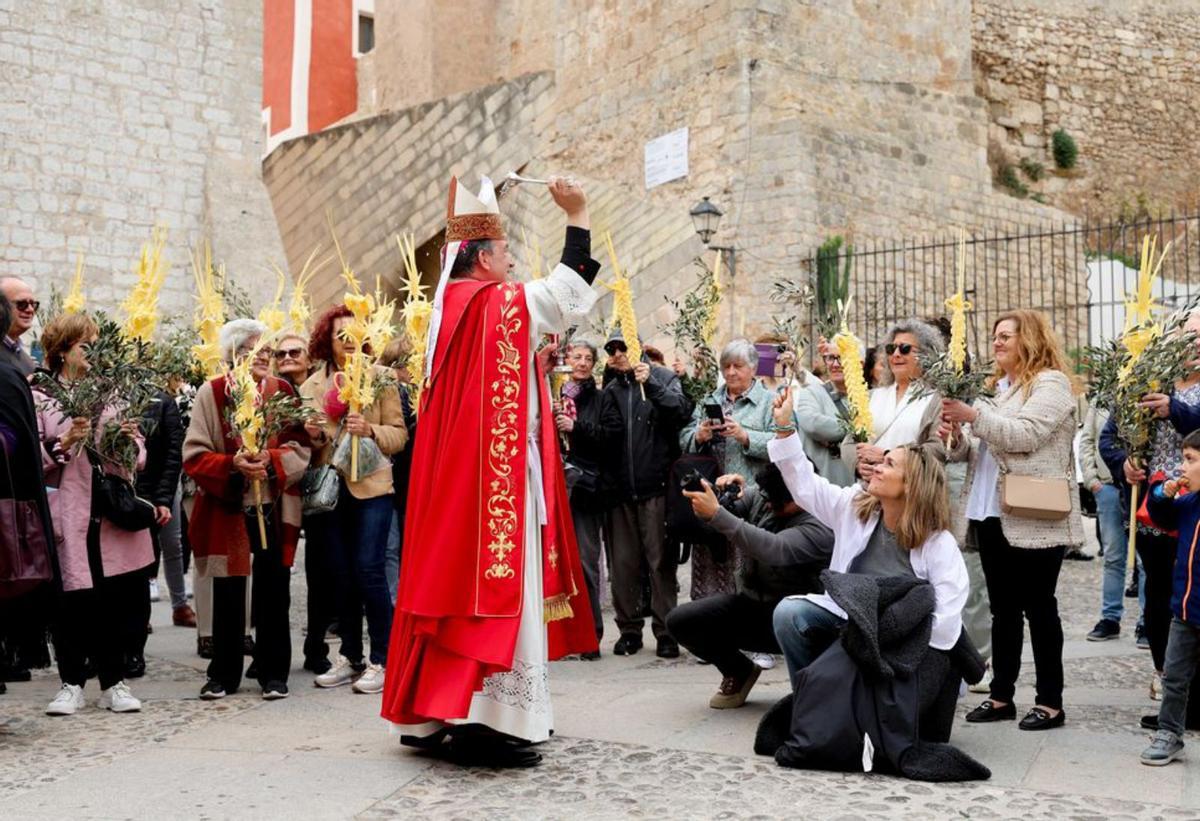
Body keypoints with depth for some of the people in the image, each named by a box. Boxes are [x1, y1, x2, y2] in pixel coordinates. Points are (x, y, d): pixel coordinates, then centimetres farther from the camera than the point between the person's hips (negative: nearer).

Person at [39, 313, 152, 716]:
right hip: (67, 517, -3)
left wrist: (129, 439, -7)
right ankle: (71, 683, 15)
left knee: (117, 600, 4)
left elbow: (139, 455, 14)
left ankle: (113, 682, 16)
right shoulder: (40, 397, 1)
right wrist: (61, 444, -21)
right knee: (71, 602, -1)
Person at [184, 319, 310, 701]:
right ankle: (223, 674, 20)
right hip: (227, 510, -1)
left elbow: (299, 448, 2)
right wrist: (233, 465, -22)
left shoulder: (283, 391, 5)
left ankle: (274, 673, 18)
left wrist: (270, 459, -17)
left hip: (274, 508, 2)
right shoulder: (211, 393, -3)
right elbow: (194, 455, -6)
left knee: (273, 593, 7)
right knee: (228, 594, 8)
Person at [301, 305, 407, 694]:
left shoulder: (380, 378, 3)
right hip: (330, 487, 4)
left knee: (369, 570, -9)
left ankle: (381, 661, 0)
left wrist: (370, 430, -19)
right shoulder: (312, 385, 12)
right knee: (342, 575, 9)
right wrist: (313, 435, -6)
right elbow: (309, 444, 16)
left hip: (370, 486, -4)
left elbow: (399, 435, -1)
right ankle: (350, 658, 20)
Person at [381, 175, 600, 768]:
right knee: (497, 584, -7)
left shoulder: (452, 305, 13)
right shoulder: (499, 304, -11)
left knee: (456, 577, 11)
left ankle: (434, 712, 17)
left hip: (455, 476, 9)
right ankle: (484, 721, -8)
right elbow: (569, 291, -8)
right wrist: (577, 217, -2)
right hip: (497, 475, -9)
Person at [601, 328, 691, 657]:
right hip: (622, 488, 4)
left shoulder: (663, 378, 4)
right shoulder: (611, 389, 13)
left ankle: (665, 631, 6)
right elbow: (607, 432, 2)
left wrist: (650, 383, -22)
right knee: (623, 562, 7)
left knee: (660, 560, 0)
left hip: (655, 485, -4)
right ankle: (629, 628, 17)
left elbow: (681, 410, -12)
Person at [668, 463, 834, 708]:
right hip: (750, 602, 6)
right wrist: (725, 494, -23)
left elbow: (773, 550, -40)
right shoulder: (759, 496, -5)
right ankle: (740, 672, 17)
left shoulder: (818, 527, -23)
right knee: (679, 621, -10)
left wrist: (716, 514, -41)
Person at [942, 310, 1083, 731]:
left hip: (1034, 518, -7)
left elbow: (1026, 435, -20)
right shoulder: (996, 386, 16)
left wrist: (973, 415, -23)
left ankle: (1050, 701, 8)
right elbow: (978, 451, 18)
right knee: (1003, 609, 11)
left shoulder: (1051, 382, -6)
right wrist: (958, 439, -3)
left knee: (1038, 607, 0)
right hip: (992, 515, 7)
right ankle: (1001, 695, 18)